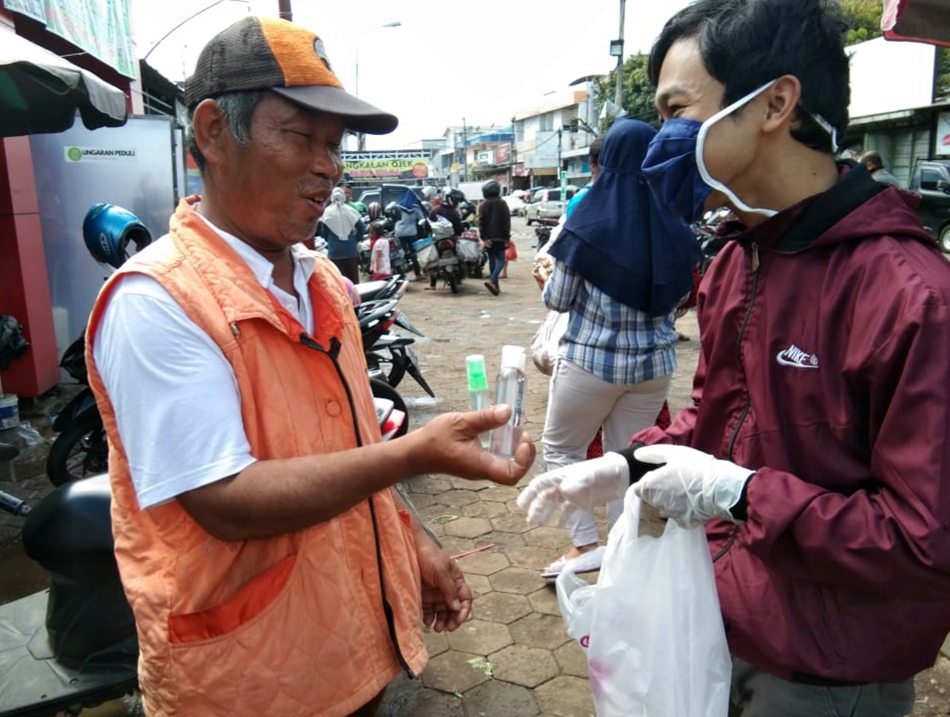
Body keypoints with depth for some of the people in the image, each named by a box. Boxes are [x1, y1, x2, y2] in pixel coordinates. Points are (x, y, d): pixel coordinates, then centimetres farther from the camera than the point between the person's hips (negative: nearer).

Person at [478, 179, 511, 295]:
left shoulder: (483, 205, 5)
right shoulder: (502, 203, -1)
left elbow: (481, 222, -2)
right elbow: (507, 221, -5)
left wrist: (483, 237, -4)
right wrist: (507, 237, -3)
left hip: (488, 238, 3)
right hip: (500, 237, -3)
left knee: (492, 260, 11)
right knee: (501, 260, -1)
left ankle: (495, 285, 11)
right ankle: (492, 280, -23)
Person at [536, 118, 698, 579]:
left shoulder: (588, 224, -15)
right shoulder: (676, 230, -4)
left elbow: (557, 301, -6)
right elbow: (679, 296, 10)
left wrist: (549, 279, 13)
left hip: (590, 359, -4)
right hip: (654, 362, 4)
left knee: (560, 447, 17)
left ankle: (585, 545, 12)